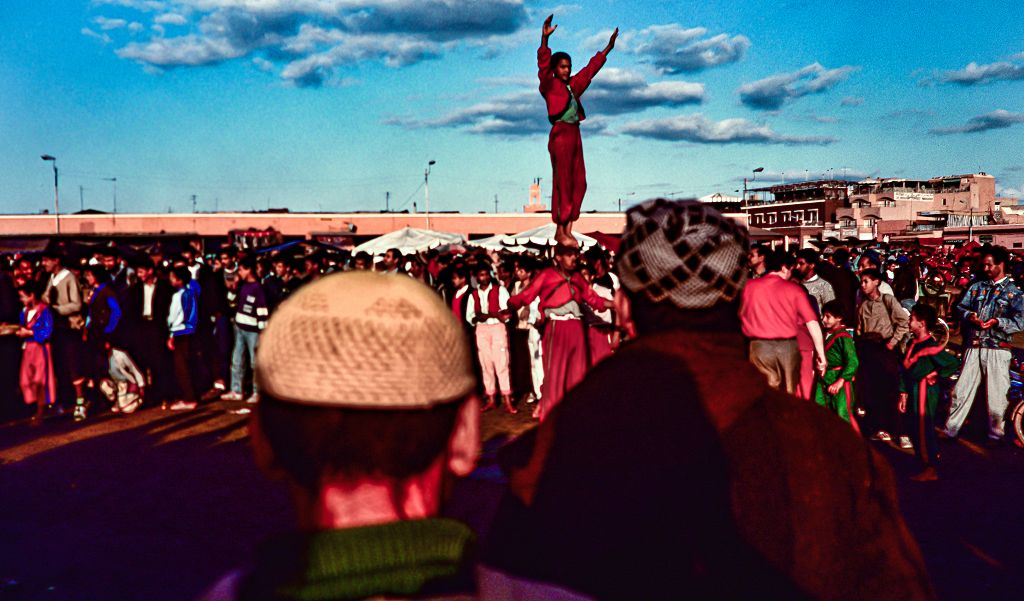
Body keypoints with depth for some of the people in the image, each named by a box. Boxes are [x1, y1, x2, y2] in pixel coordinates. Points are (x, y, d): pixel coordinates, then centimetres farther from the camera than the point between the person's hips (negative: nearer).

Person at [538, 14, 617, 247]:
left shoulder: (573, 84, 15)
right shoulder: (549, 84, -3)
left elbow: (591, 68, 25)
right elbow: (543, 64, -19)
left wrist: (609, 47, 29)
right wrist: (545, 38, -33)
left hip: (575, 136, 8)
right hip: (560, 136, -8)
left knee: (579, 183, 6)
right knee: (562, 184, -5)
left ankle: (567, 229, 11)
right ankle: (560, 231, 1)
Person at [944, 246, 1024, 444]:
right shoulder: (977, 287, 14)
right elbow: (961, 306, 12)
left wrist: (997, 322, -21)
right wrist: (969, 315, -9)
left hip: (997, 349, -3)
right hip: (973, 347, 3)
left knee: (997, 395, 1)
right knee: (961, 390, 3)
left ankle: (995, 434, 17)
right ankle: (951, 430, 10)